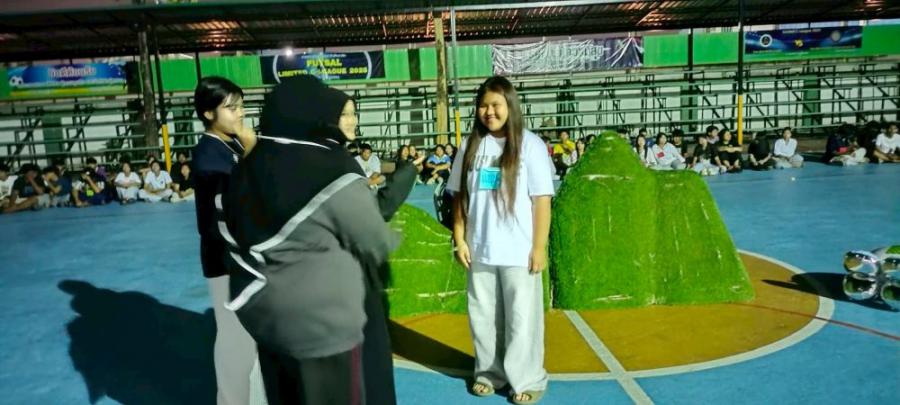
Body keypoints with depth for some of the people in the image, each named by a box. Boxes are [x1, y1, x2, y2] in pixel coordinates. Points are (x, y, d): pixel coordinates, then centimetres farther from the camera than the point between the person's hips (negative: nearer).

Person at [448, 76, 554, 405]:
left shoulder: (529, 144, -6)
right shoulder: (471, 146, 5)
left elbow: (542, 200, -7)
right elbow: (460, 197, 7)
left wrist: (539, 247, -9)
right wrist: (459, 239, 2)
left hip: (519, 251, -4)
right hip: (480, 251, 4)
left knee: (522, 317, 6)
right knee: (483, 315, 14)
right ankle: (489, 373, 31)